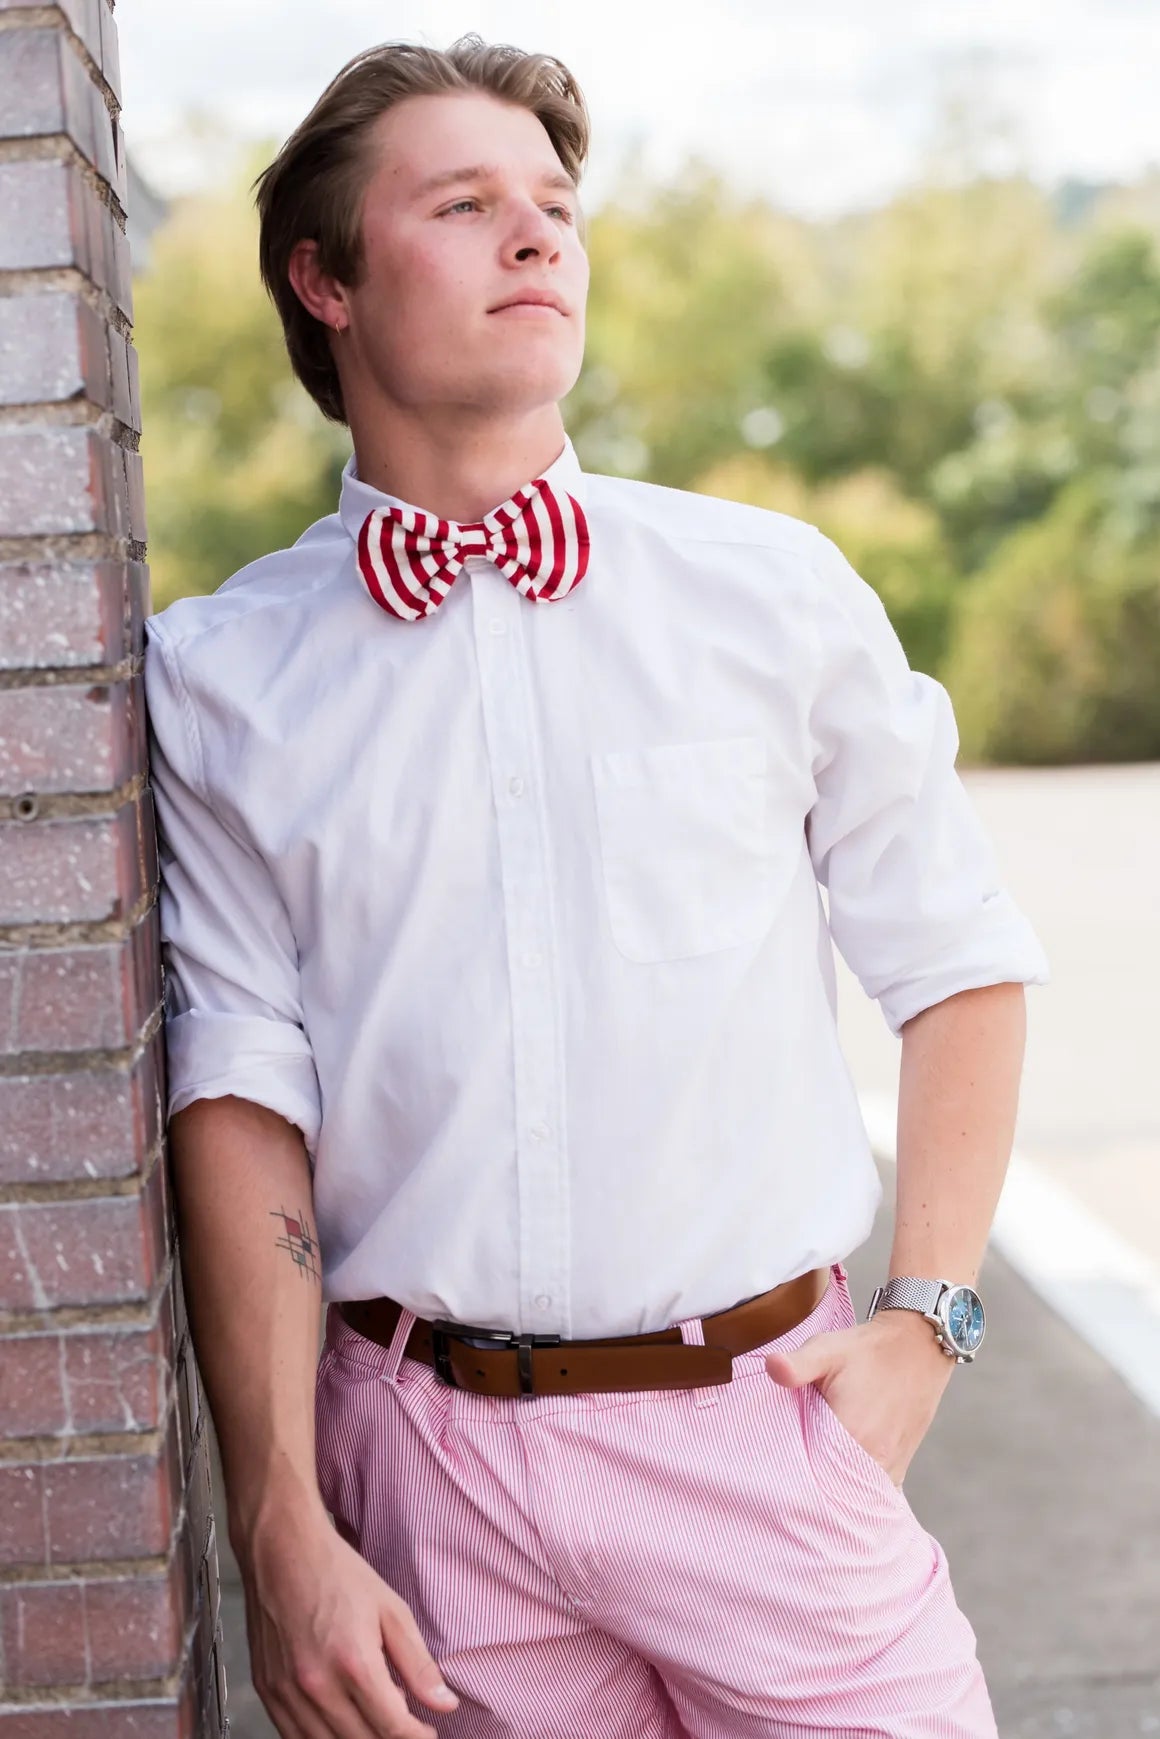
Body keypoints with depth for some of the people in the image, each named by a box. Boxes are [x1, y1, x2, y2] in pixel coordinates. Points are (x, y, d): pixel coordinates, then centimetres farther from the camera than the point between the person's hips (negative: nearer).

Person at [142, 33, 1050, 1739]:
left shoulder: (778, 592, 1)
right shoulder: (221, 674, 1)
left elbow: (961, 959, 8)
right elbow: (242, 1087, -3)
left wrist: (927, 1320, -1)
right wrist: (282, 1527, -7)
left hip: (760, 1429, 0)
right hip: (428, 1466, 0)